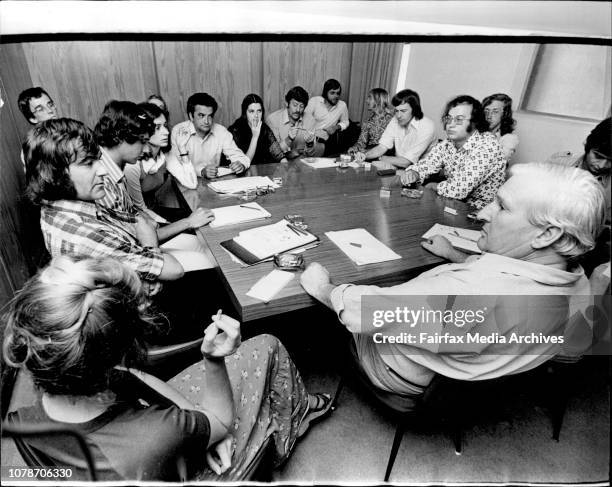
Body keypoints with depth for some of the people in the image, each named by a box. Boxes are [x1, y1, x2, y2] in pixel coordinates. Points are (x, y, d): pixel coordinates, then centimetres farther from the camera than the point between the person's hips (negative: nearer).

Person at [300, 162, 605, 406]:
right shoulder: (577, 286, -16)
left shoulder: (479, 295, -44)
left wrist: (322, 288, -18)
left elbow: (369, 311, -36)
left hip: (408, 384, -7)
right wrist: (454, 256, 16)